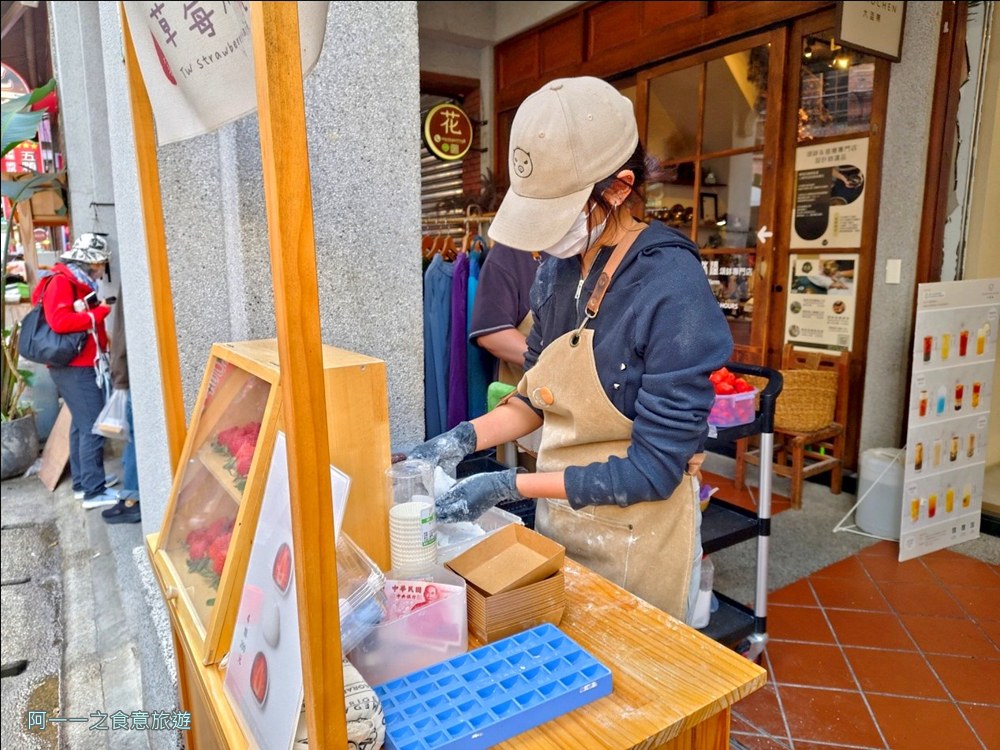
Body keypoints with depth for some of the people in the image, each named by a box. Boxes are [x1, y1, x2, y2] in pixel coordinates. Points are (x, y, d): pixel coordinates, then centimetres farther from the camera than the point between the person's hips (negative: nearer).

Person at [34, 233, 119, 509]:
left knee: (82, 424, 17)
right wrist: (99, 313, -19)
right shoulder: (60, 283, -13)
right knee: (92, 428, -9)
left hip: (81, 366, 11)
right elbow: (60, 321, -26)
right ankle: (94, 491, -5)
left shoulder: (78, 284, 17)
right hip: (75, 368, -11)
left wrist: (100, 309, -2)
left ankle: (83, 482, 28)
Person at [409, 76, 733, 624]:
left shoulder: (671, 288, -24)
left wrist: (509, 486, -22)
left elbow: (654, 470, -21)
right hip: (558, 521, 6)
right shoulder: (559, 269, -4)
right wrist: (465, 438, -9)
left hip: (637, 538, -6)